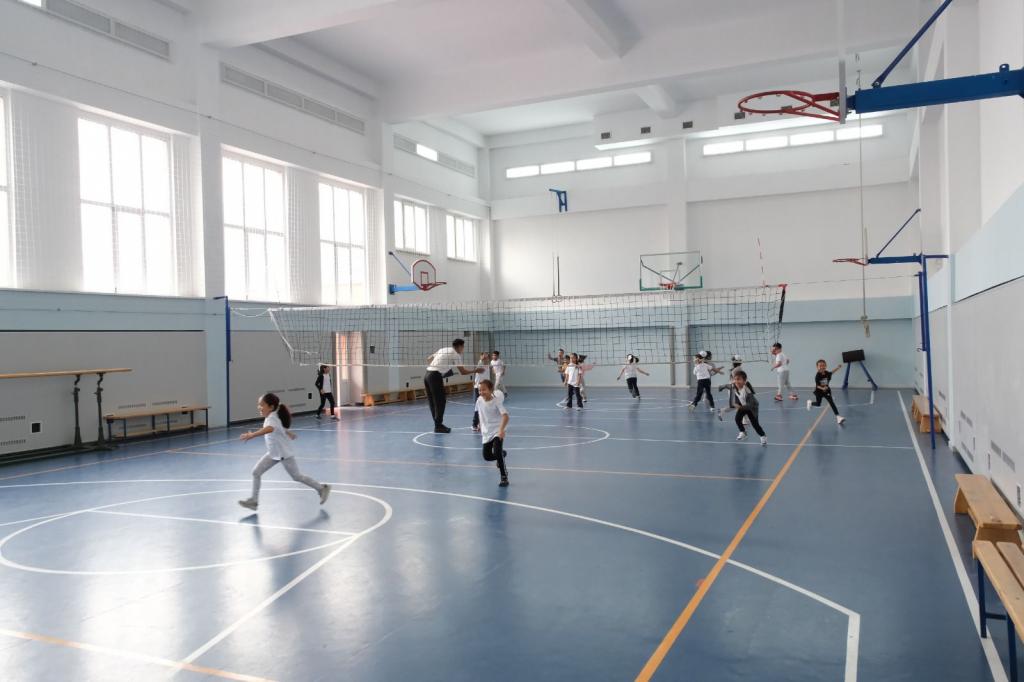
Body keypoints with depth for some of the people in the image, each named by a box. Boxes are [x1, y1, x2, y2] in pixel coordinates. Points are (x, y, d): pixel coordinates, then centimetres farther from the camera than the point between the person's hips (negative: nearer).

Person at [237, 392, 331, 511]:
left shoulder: (272, 418, -27)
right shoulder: (270, 418, 2)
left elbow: (269, 429, -53)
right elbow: (283, 429, 23)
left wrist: (252, 435, -66)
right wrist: (289, 434, 42)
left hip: (284, 453, -9)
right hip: (273, 453, 9)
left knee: (297, 476, 5)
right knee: (256, 472, 1)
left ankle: (322, 488, 20)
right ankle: (253, 501, 8)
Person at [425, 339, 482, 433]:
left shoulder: (442, 350, 22)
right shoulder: (455, 354, -1)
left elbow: (428, 359, 25)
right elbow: (462, 372, -3)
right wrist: (475, 371, 8)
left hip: (427, 375, 8)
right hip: (435, 376, -8)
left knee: (433, 401, 12)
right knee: (440, 401, -1)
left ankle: (438, 425, 19)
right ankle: (438, 426, 2)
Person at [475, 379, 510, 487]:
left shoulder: (496, 401, -21)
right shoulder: (479, 400, -5)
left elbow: (505, 416, -34)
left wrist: (501, 429, -48)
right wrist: (481, 425, 23)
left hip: (497, 431, -6)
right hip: (486, 432, 6)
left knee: (497, 452, -24)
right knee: (487, 456, 9)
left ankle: (504, 477, -11)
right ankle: (501, 455, 41)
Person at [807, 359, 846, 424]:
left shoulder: (827, 373, -13)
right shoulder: (817, 376, -28)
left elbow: (831, 372, 14)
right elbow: (817, 385, -25)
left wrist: (838, 367, 8)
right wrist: (822, 388, -45)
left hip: (826, 390, 3)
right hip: (819, 391, -3)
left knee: (831, 402, -10)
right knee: (818, 404, 14)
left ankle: (838, 416, -15)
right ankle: (810, 402, 49)